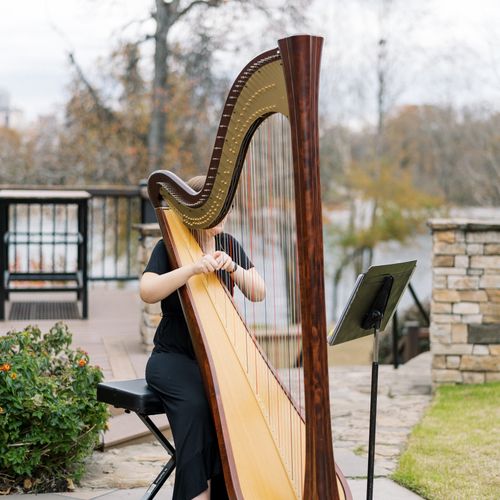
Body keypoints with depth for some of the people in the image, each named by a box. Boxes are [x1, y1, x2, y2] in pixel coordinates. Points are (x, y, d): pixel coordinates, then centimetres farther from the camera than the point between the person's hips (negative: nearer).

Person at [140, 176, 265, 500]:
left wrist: (232, 267, -19)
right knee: (195, 403, -33)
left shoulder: (228, 245, 8)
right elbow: (148, 292, -23)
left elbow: (259, 293, -2)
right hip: (174, 357, -3)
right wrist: (193, 268, -33)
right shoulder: (170, 248, -5)